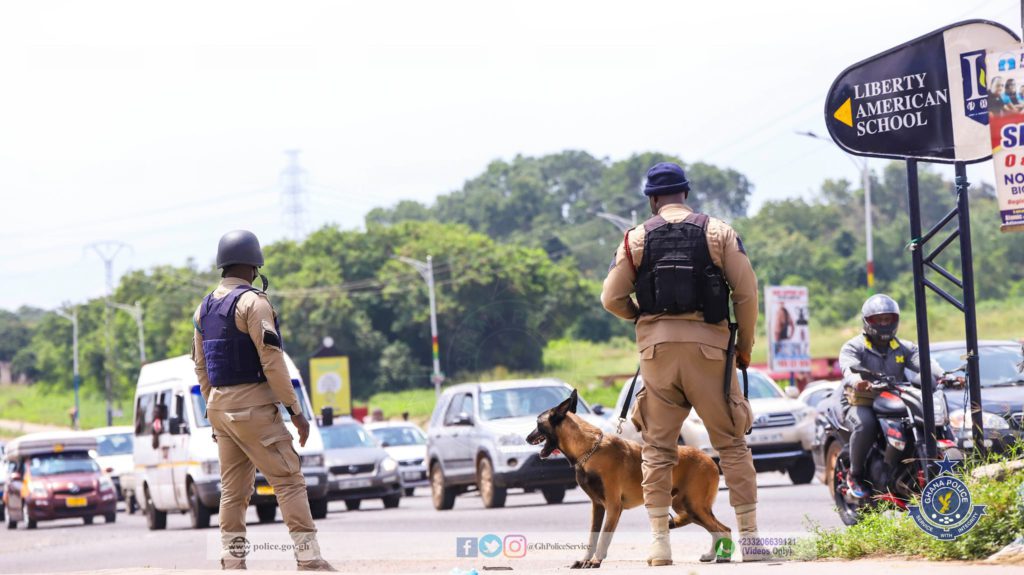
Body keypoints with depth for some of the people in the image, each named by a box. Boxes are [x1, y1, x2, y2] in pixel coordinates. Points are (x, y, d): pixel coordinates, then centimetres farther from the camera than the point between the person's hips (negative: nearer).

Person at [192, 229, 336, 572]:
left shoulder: (204, 309, 12)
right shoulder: (253, 302, -12)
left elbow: (201, 367, 16)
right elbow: (272, 361, -17)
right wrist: (295, 411, -13)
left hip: (219, 410, 8)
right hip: (254, 406, -8)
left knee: (233, 490, 11)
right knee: (289, 481, -7)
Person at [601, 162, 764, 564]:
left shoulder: (637, 238, 5)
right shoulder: (718, 232, 4)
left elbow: (612, 298, 2)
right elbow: (747, 292, -2)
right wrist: (745, 345, 9)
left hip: (657, 346, 1)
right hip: (708, 345, -1)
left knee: (658, 447, 7)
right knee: (731, 443, 6)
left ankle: (659, 541, 2)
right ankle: (749, 536, 2)